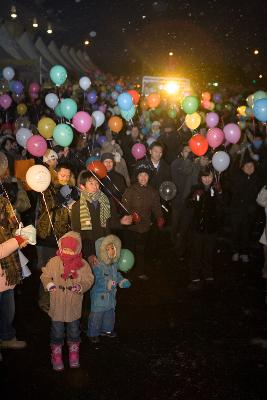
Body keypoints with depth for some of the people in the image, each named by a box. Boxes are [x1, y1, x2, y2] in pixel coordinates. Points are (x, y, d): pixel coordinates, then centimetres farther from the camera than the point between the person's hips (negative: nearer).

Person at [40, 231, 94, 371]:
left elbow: (89, 279, -6)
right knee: (57, 332, 12)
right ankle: (56, 356, 32)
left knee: (74, 332, 19)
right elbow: (45, 276, -2)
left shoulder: (83, 264, -9)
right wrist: (48, 284, -23)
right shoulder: (54, 262, -10)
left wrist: (81, 286, -25)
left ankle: (74, 354, 40)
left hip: (74, 306, 1)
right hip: (57, 305, -1)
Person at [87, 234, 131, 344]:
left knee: (110, 313, 21)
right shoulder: (98, 266, -24)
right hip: (99, 295, -8)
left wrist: (122, 281, 2)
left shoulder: (114, 263, 2)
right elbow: (98, 280, -27)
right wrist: (108, 284, -39)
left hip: (111, 295, 8)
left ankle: (106, 330, 41)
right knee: (97, 314, 3)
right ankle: (93, 334, 19)